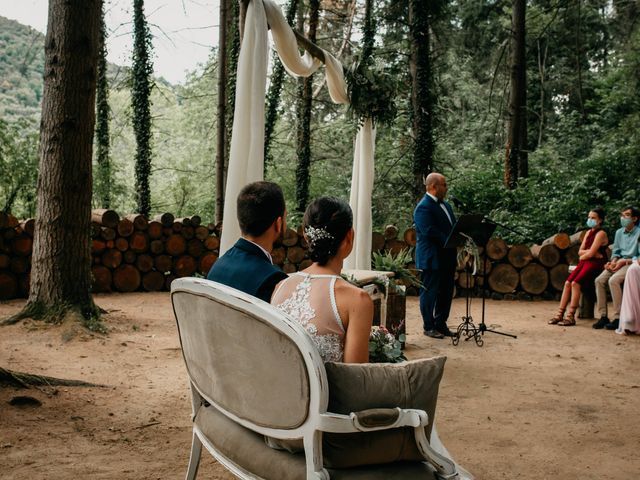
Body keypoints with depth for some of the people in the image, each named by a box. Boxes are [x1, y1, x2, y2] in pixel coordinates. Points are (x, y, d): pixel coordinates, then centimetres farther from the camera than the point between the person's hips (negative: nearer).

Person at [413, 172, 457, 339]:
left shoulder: (445, 205, 17)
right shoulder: (423, 207, -14)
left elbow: (454, 226, 20)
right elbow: (429, 232, -23)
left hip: (447, 258, 9)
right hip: (431, 258, -9)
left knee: (446, 292, 13)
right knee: (430, 292, 1)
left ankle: (441, 324, 24)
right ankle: (429, 327, 10)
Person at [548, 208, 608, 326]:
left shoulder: (601, 234, -8)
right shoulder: (588, 233, 18)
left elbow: (590, 253, -15)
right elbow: (580, 251, 11)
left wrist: (583, 256, 4)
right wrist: (589, 252, -7)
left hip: (596, 264, -8)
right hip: (585, 263, 8)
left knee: (575, 283, -25)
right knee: (567, 283, -12)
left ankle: (571, 316, -25)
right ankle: (560, 314, -14)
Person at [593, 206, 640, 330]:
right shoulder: (619, 232, 16)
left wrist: (624, 261, -19)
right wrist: (613, 261, 0)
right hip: (619, 263, 7)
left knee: (613, 280, -32)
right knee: (599, 280, -17)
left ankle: (618, 318, -26)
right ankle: (603, 316, -14)